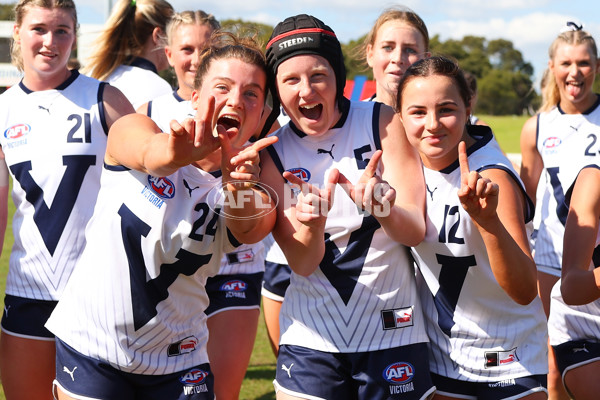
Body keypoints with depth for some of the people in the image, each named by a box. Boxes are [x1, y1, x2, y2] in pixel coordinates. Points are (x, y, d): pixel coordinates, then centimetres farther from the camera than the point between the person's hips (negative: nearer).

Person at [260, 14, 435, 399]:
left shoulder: (383, 122, -6)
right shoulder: (273, 153, -3)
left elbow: (415, 230, -12)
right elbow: (302, 263, -9)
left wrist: (383, 208, -34)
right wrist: (313, 224, -31)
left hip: (392, 332, -1)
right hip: (311, 336, 1)